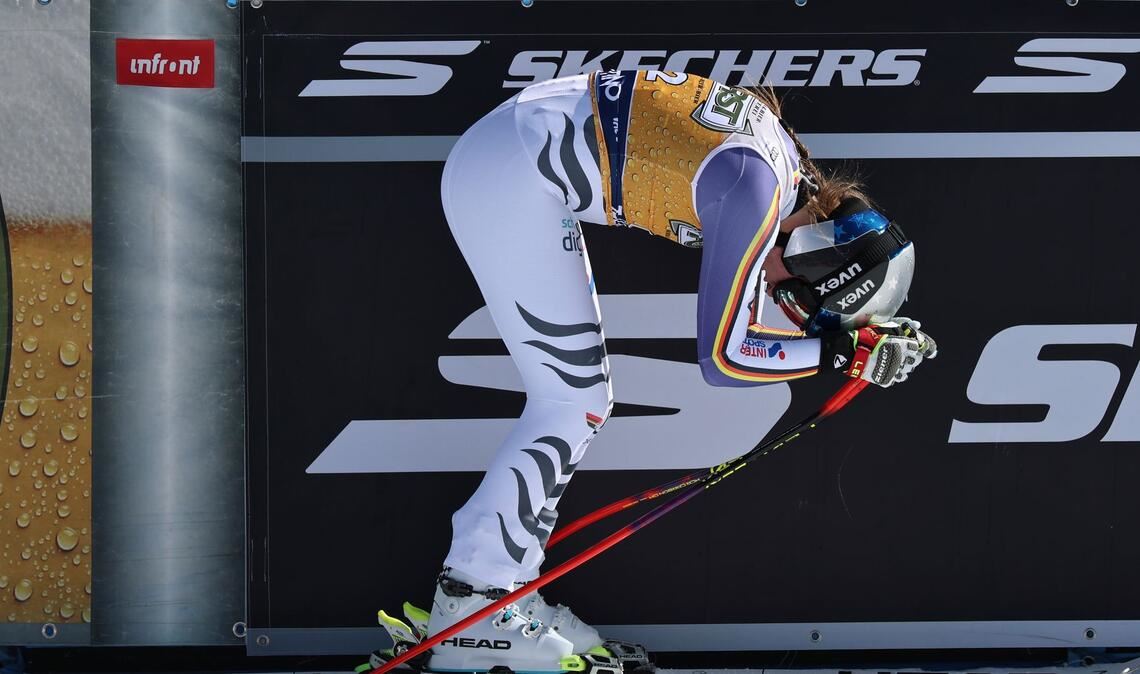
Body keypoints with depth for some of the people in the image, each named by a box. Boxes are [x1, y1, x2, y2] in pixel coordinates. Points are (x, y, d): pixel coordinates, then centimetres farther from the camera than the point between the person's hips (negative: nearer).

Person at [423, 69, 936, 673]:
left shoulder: (784, 157, 2)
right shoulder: (756, 191, -23)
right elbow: (721, 356, -17)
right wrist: (851, 348, -13)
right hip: (507, 177, -10)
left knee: (575, 400, 12)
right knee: (573, 406, -6)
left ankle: (497, 594, 16)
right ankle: (469, 611, -2)